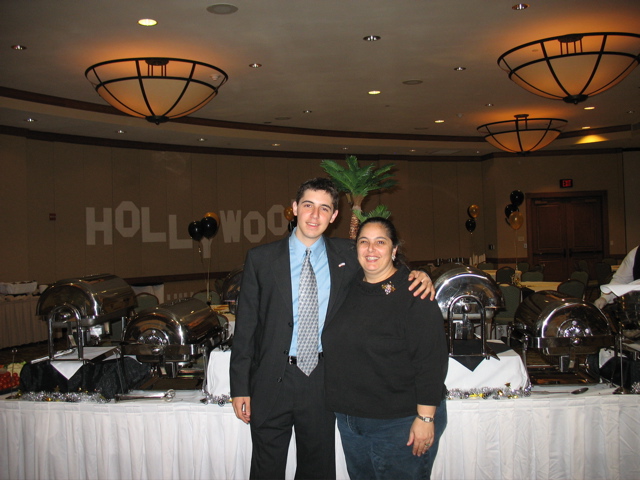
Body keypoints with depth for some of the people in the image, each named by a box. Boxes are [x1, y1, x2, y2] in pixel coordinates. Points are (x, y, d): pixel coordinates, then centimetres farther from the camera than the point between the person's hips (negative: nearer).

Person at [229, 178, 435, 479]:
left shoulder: (346, 256, 2)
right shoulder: (261, 259, -2)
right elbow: (245, 326, -1)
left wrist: (418, 276, -4)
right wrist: (240, 387, -4)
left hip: (322, 381, 2)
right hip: (272, 380, -1)